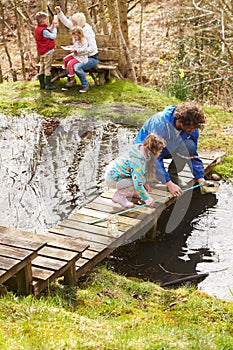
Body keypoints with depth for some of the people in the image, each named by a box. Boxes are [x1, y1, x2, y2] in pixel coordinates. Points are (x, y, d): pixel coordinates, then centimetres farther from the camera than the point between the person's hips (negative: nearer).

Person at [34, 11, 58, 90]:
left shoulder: (37, 29, 8)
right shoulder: (43, 30, -22)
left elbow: (49, 32, 17)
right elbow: (53, 36, -16)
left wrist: (52, 26, 8)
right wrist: (55, 28, -6)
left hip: (41, 52, 9)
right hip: (48, 51, -9)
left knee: (42, 67, 13)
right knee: (47, 68, -4)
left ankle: (42, 84, 18)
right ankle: (48, 84, -2)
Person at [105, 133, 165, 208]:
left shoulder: (141, 150, -2)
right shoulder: (139, 163, -29)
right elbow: (138, 185, -30)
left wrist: (144, 183, 17)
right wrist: (148, 200, -18)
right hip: (112, 179, -9)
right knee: (136, 184, -19)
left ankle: (130, 191, 18)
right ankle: (118, 195, -6)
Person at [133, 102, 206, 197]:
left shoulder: (191, 127, -18)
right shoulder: (160, 123, -36)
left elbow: (193, 154, -5)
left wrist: (200, 178, -13)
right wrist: (168, 183, -40)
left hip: (167, 148, 4)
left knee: (189, 145, -26)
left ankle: (173, 174, -7)